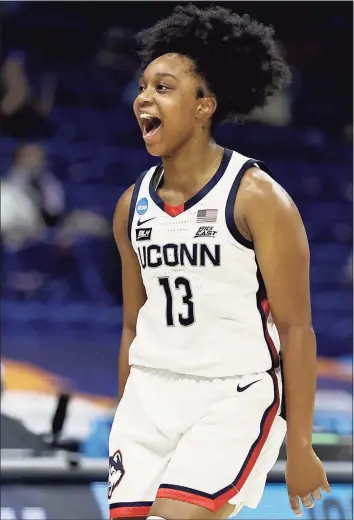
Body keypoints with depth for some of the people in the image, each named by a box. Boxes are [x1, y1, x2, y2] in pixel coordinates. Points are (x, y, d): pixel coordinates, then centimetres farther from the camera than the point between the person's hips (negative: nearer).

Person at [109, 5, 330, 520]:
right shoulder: (133, 205, 7)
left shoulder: (256, 197, -10)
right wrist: (126, 434, 18)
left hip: (236, 395, -6)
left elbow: (295, 329, -9)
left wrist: (299, 446, -10)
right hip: (149, 394, 6)